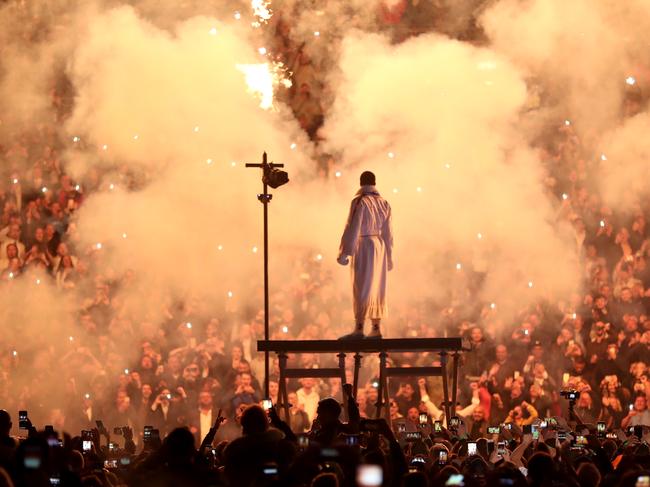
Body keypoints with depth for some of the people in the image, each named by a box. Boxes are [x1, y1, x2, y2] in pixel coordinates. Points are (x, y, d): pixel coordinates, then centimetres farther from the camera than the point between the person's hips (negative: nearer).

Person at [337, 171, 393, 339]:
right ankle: (376, 329, 12)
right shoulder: (384, 203, 7)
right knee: (376, 288, 11)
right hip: (380, 247, 6)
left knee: (362, 288, -8)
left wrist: (344, 253, -14)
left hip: (363, 247, -6)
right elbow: (387, 232, 11)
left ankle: (359, 328, -13)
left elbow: (352, 229, -16)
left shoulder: (359, 202, -12)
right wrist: (389, 256, 17)